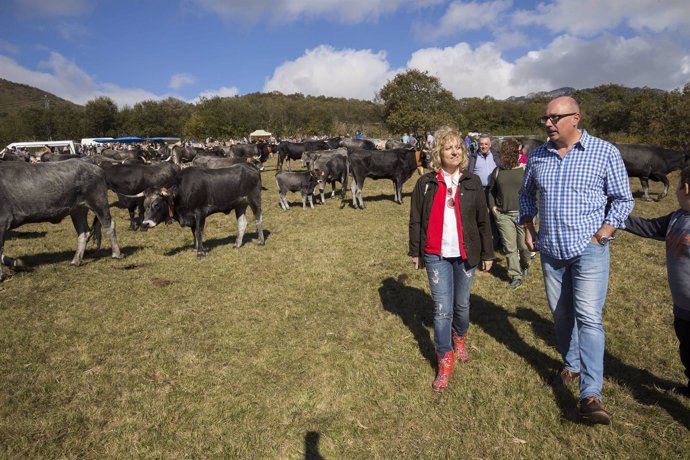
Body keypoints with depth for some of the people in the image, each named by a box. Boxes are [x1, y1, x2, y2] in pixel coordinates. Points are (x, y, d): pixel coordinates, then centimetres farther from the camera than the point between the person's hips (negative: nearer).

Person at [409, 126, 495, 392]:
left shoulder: (472, 183, 2)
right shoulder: (426, 183, -2)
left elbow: (483, 220, 5)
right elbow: (416, 221, 3)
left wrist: (487, 253, 6)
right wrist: (415, 252, 4)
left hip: (465, 255, 2)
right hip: (436, 255, -1)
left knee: (462, 304, 15)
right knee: (442, 309, -2)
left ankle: (459, 338, 45)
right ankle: (445, 362, 12)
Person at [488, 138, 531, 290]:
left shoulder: (524, 170, 2)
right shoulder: (498, 171, 9)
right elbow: (491, 191, 16)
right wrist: (493, 207, 5)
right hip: (503, 215, 2)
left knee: (523, 245, 5)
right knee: (510, 247, 1)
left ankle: (525, 266, 36)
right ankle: (516, 276, 10)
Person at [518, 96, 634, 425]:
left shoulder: (604, 152, -6)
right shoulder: (537, 156, 4)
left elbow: (623, 199, -1)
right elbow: (526, 194, 19)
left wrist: (602, 234, -11)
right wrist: (528, 228, 8)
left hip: (589, 250, -4)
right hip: (550, 250, 4)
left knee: (588, 317, -10)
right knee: (560, 314, 14)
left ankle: (590, 396, -7)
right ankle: (572, 366, 35)